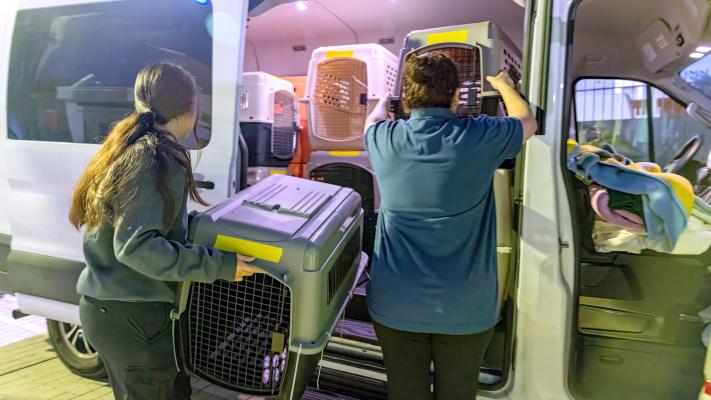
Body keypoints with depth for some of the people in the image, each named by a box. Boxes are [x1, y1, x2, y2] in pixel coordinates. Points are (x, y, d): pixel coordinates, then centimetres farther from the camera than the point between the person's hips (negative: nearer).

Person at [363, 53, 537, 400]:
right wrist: (504, 85, 31)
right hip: (466, 307, -1)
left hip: (395, 304, 2)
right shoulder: (479, 138, -10)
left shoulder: (385, 140, -5)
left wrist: (384, 100, 42)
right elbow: (527, 122, 13)